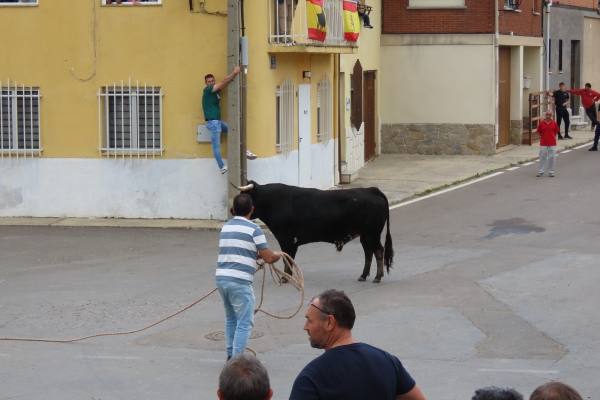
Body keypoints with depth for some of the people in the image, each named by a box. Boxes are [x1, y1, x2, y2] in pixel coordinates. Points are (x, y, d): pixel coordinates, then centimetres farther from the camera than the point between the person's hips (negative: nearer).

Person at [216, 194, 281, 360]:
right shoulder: (253, 229, -7)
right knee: (245, 323, -2)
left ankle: (231, 356, 27)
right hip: (240, 281, -7)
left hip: (221, 277, 7)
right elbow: (268, 258, -5)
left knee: (231, 319, 22)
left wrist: (255, 254, 31)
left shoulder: (225, 227, 14)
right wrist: (278, 254, 16)